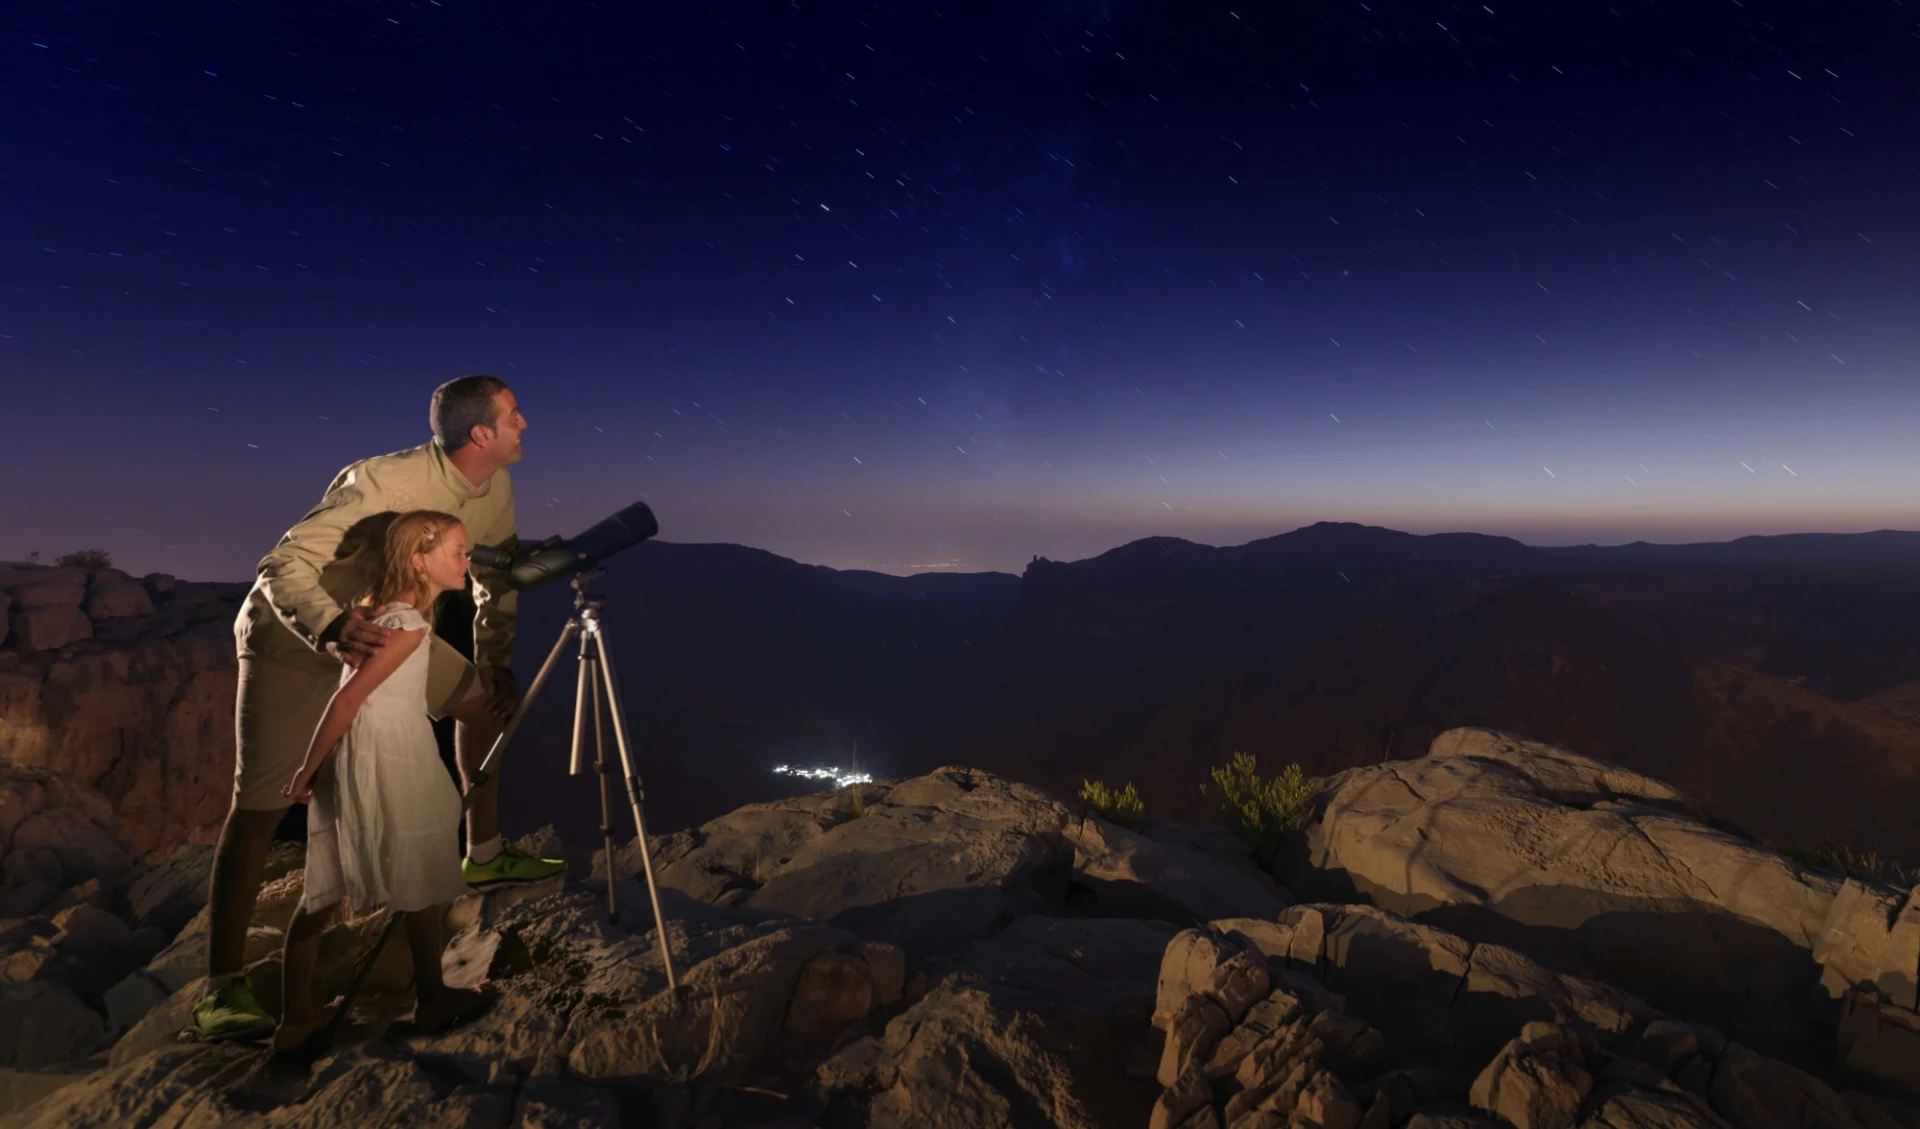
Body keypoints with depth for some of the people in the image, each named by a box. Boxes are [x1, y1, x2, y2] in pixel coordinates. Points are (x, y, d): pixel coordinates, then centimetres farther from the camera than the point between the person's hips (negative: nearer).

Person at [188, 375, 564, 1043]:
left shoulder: (494, 490, -10)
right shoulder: (384, 482, -33)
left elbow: (497, 578, 6)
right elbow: (283, 567, -37)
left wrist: (496, 662, 3)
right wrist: (333, 630, -56)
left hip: (382, 629, 7)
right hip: (293, 636, -7)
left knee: (483, 700, 8)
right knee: (260, 804, -10)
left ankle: (484, 855, 23)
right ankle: (221, 990, -1)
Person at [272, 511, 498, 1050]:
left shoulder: (383, 607, 9)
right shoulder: (409, 625, -19)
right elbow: (349, 697, -20)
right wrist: (308, 770, -14)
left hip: (358, 765, 9)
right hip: (388, 770, -9)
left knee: (322, 892, 13)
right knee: (428, 887, 8)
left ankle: (296, 1016, 24)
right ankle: (432, 1000, 22)